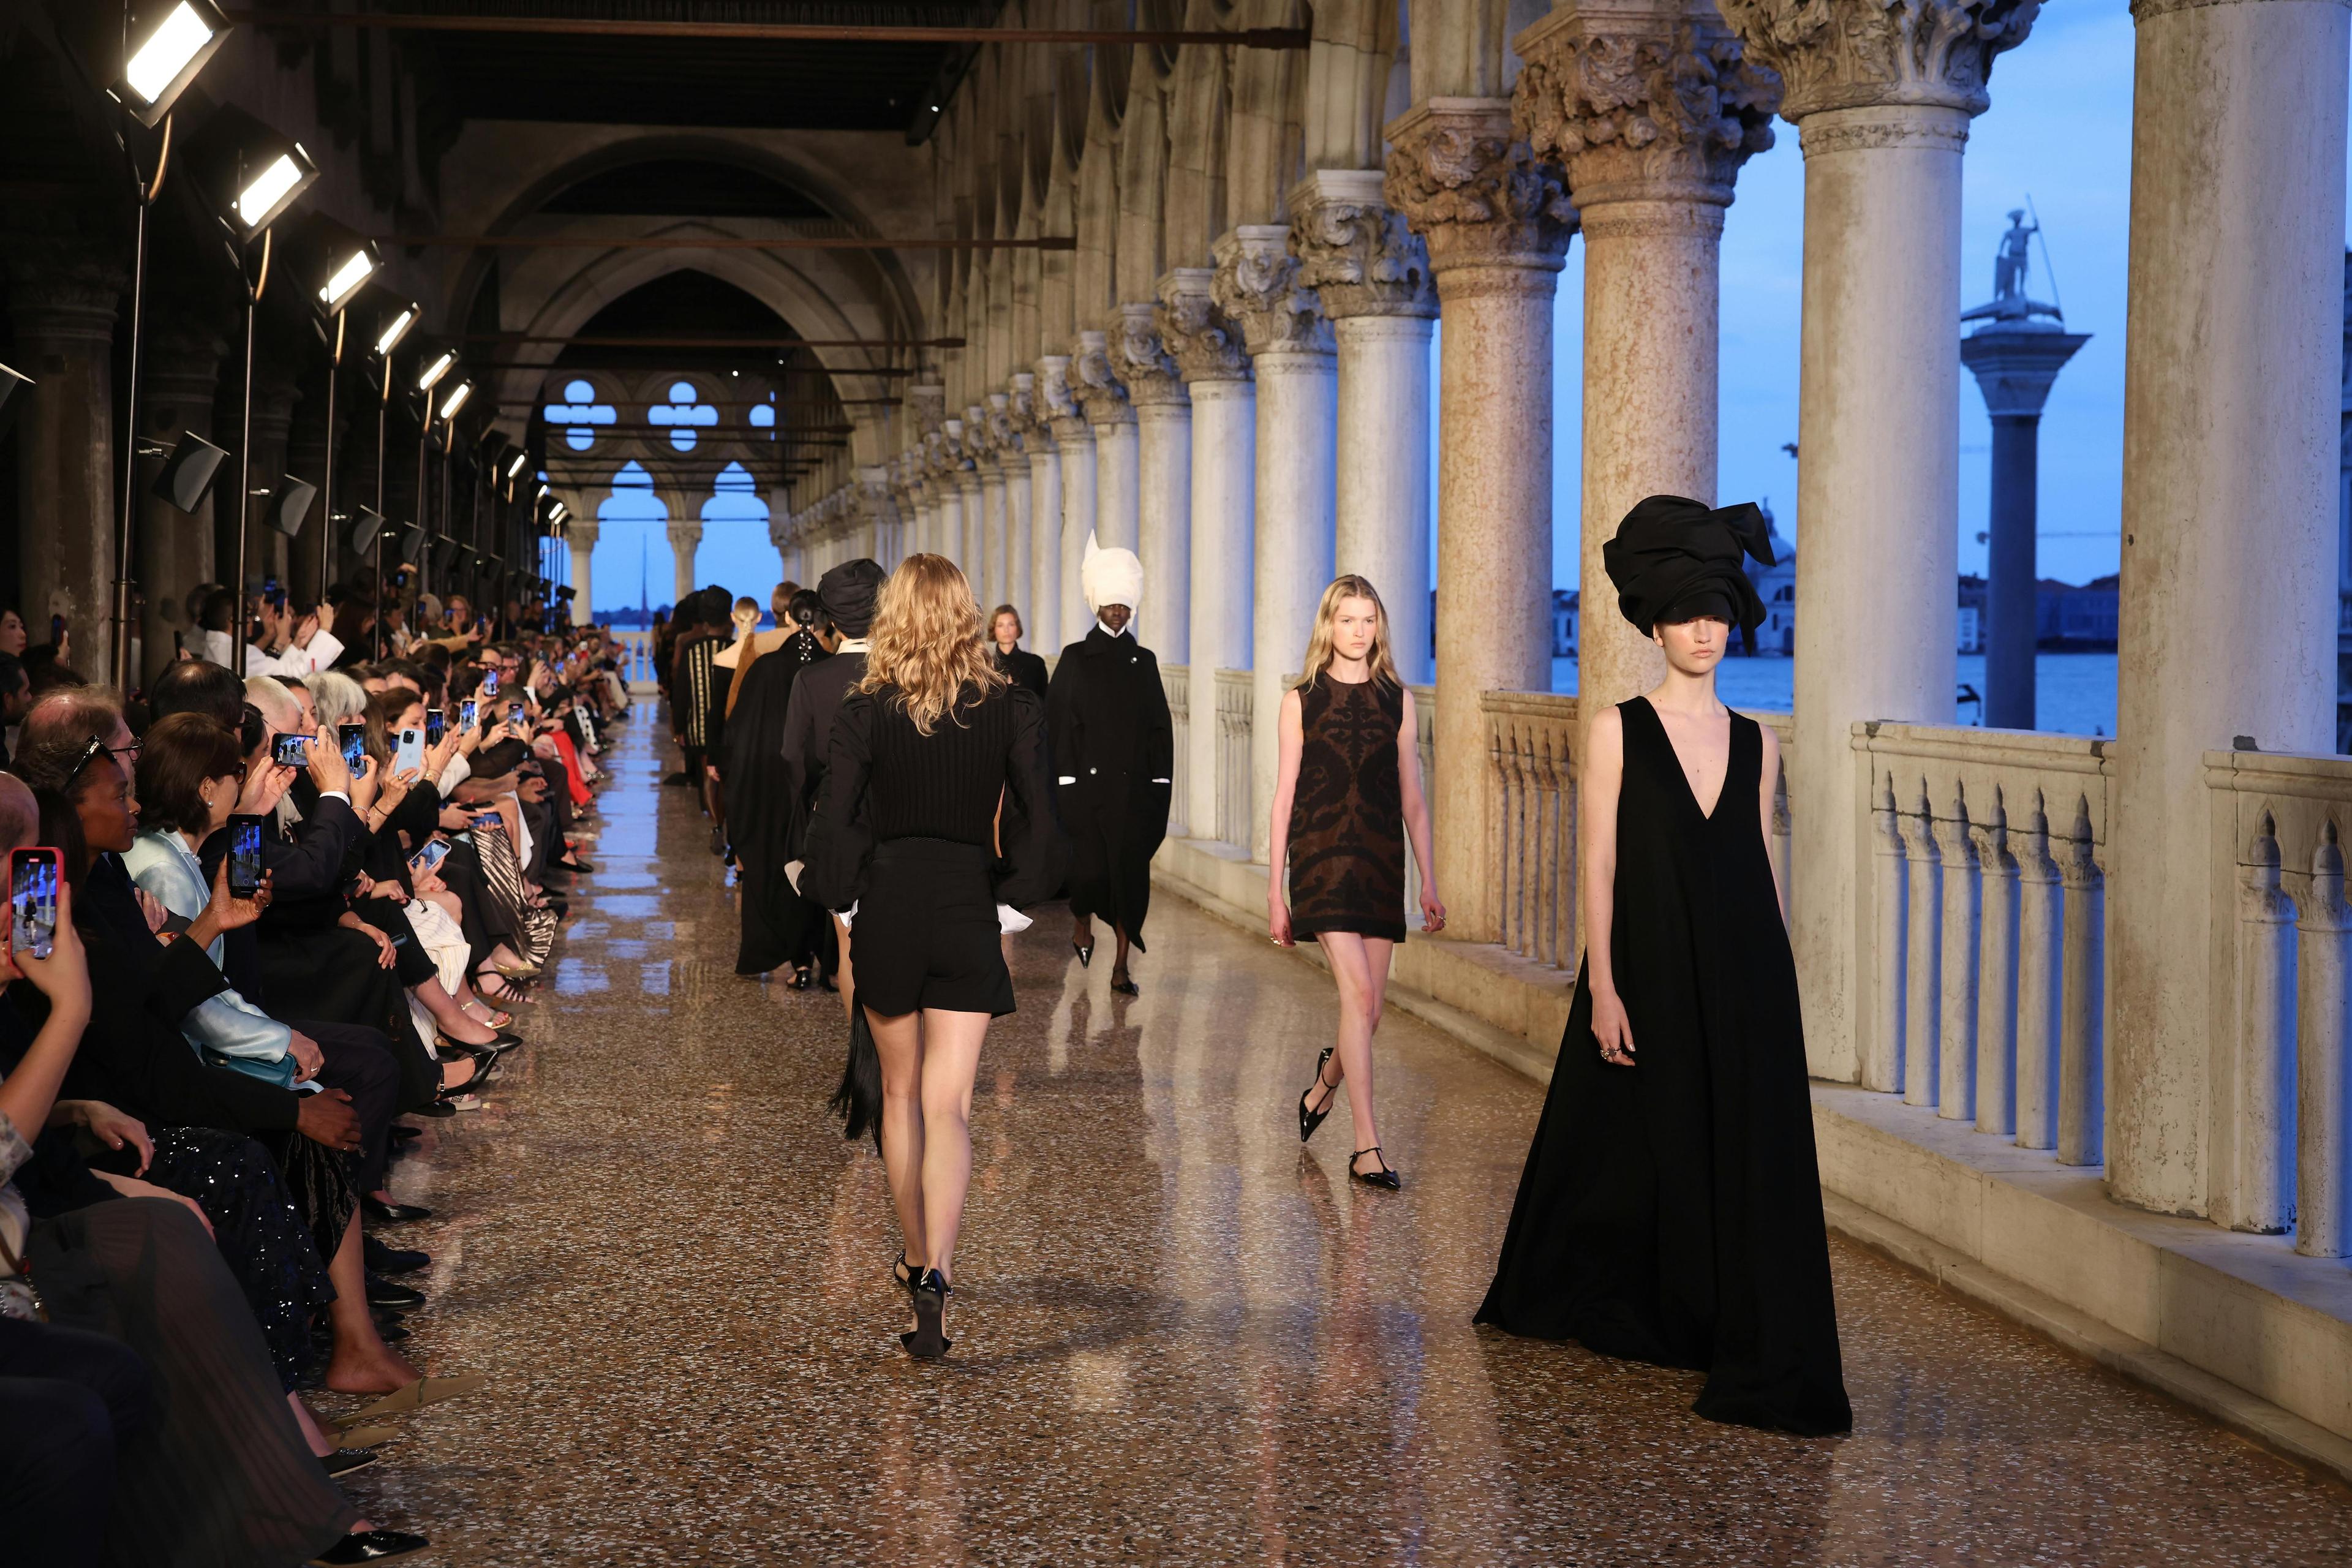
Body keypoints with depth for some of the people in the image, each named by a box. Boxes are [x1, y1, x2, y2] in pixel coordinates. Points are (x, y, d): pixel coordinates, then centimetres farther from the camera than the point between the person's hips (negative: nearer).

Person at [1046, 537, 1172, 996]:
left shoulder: (1144, 661, 11)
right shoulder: (1076, 660, 3)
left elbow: (1161, 726, 11)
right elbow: (1059, 722, -2)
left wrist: (1161, 781, 3)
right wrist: (1067, 781, -10)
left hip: (1136, 786, 2)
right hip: (1089, 784, -2)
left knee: (1131, 869, -2)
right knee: (1091, 867, -5)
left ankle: (1121, 966, 2)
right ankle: (1081, 924, 27)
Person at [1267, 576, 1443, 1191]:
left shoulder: (1398, 700, 9)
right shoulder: (1302, 701, 4)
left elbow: (1413, 798, 11)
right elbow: (1285, 794, 5)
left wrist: (1429, 883, 9)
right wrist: (1275, 887, 2)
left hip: (1381, 859, 3)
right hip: (1321, 856, -3)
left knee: (1369, 1007, 4)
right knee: (1357, 990, -16)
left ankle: (1324, 1086, 37)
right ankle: (1367, 1146, -14)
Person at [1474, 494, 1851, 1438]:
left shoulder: (1756, 743, 8)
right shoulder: (1620, 731, -2)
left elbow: (1762, 865, 12)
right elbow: (1597, 865, -6)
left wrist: (1778, 980, 8)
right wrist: (1601, 985, -12)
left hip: (1743, 979, 3)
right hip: (1649, 971, -3)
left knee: (1755, 1165, -1)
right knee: (1634, 1155, 7)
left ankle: (1771, 1373, 3)